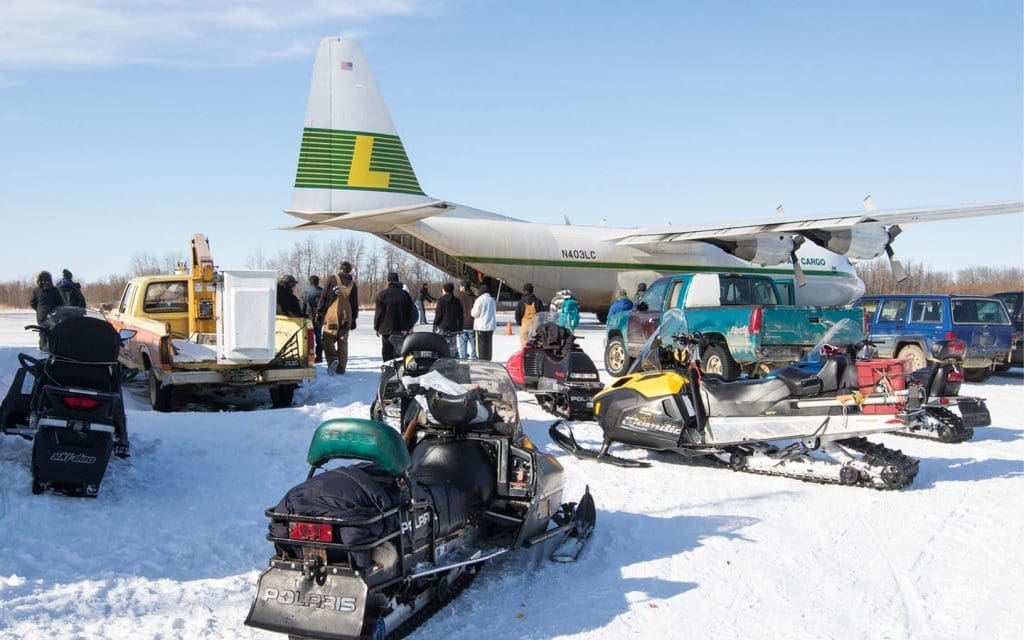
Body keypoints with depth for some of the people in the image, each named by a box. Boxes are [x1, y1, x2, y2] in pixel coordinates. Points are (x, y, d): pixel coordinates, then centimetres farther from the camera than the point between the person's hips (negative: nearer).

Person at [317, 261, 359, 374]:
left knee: (328, 340, 0)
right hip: (346, 317, 3)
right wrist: (354, 318, 18)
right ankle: (341, 367, 10)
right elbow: (355, 303, 12)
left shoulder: (331, 280, -1)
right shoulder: (353, 284, 8)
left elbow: (323, 297, -1)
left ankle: (332, 359, -24)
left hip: (332, 315, -3)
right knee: (343, 342, 10)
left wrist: (319, 312, 6)